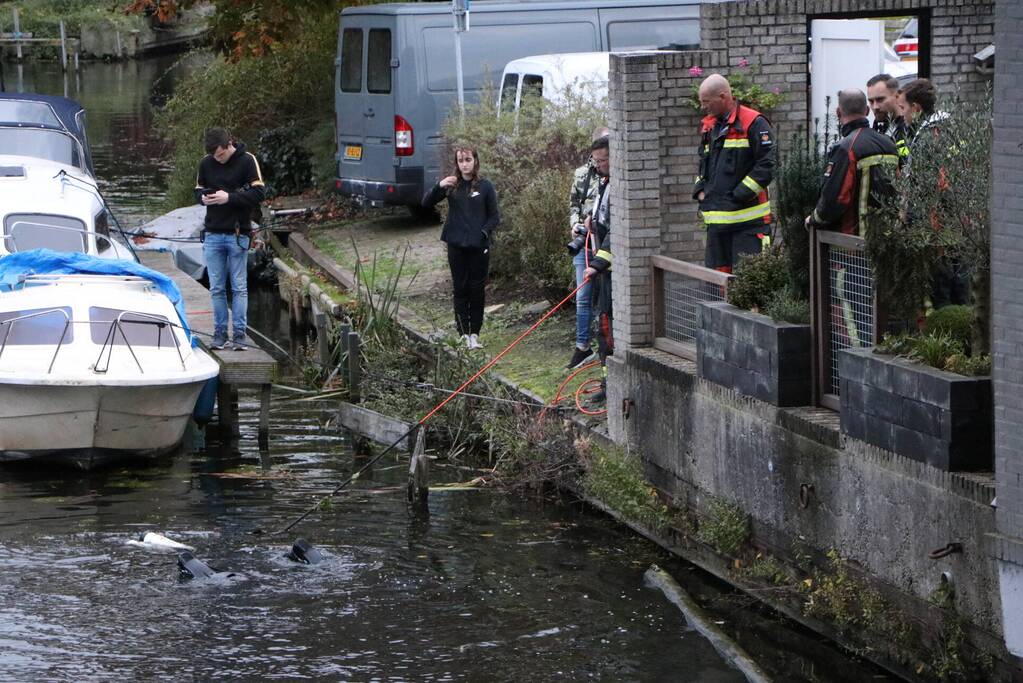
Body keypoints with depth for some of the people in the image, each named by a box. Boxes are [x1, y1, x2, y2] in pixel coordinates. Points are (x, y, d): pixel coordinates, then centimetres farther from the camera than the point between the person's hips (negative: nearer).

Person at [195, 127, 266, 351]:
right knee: (216, 289, 5)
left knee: (239, 288, 0)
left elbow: (259, 193, -9)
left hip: (238, 234, -4)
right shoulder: (206, 163, 7)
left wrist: (230, 197, -19)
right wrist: (203, 197, -6)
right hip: (213, 234, 4)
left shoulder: (247, 161, -5)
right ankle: (220, 334, 10)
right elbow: (198, 191, 18)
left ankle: (239, 334, 3)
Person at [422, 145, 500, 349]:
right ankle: (463, 333, 9)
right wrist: (439, 187, -19)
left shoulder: (485, 186, -1)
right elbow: (426, 203, -3)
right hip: (456, 246, 1)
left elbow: (494, 217, 3)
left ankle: (475, 333, 11)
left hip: (479, 247, -1)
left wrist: (483, 233, -13)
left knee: (477, 289, 4)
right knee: (460, 289, 4)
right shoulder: (451, 185, 3)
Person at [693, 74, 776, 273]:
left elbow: (766, 166, -12)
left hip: (748, 220, -8)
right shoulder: (709, 126, 18)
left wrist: (738, 196, -14)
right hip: (716, 218, 8)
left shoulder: (754, 123, -7)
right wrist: (700, 190, 12)